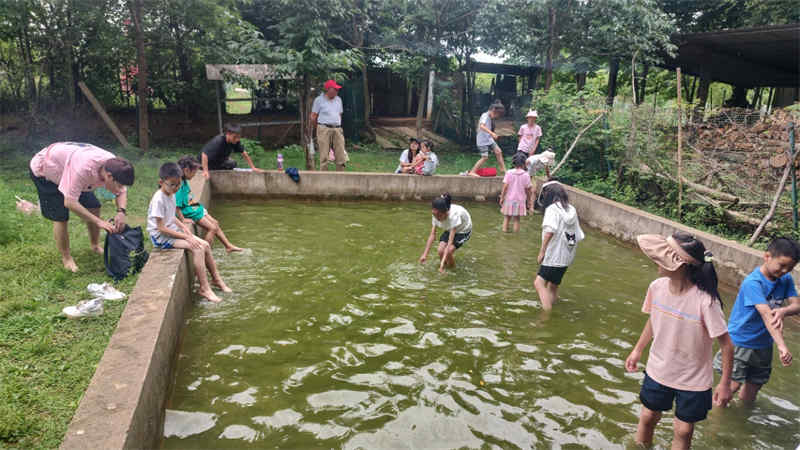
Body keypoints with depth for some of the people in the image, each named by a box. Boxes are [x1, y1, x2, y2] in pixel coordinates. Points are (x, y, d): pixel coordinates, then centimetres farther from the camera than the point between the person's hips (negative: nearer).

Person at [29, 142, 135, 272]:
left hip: (65, 167, 7)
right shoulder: (84, 169, -46)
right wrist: (98, 222, -43)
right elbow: (69, 202, -43)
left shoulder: (113, 165, -24)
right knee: (61, 217, -10)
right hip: (43, 170, -6)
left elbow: (122, 192, -8)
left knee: (93, 207, 1)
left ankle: (95, 246, 22)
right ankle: (66, 258, 9)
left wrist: (121, 212, -28)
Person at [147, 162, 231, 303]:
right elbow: (161, 228, -23)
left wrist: (183, 226, 1)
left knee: (205, 245, -1)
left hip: (173, 231, 9)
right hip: (161, 237, -9)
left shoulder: (172, 194, 5)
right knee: (197, 249, -23)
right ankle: (204, 288, -18)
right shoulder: (158, 199, -22)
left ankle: (216, 279, 12)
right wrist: (185, 237, -22)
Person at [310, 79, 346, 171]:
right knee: (324, 156, -5)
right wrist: (318, 128, 12)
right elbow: (313, 116, 4)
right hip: (324, 129, -4)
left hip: (337, 129, 5)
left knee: (341, 155, 0)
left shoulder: (338, 100, 15)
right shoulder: (319, 100, 0)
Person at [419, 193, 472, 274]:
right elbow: (432, 235, -19)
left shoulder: (454, 215, -41)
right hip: (449, 230, 5)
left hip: (463, 231, -5)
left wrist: (443, 262, -44)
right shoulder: (436, 215, -24)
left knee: (448, 251, -25)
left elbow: (450, 241, -41)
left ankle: (452, 267, 6)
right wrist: (425, 254, -24)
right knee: (440, 250, -18)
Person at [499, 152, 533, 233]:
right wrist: (529, 200, 10)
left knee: (506, 217, 13)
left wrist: (501, 197, -1)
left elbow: (505, 186, -9)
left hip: (509, 199, 1)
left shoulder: (509, 173, -6)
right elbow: (527, 189, -1)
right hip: (520, 200, -1)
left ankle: (504, 231, 13)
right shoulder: (526, 175, -7)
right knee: (517, 219, 9)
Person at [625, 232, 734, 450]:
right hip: (657, 371, 4)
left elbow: (726, 345, -18)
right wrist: (638, 350, 13)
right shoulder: (657, 287, -15)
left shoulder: (705, 301, -30)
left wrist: (725, 383, -12)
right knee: (647, 418, 19)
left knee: (683, 431, 12)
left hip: (693, 381, -4)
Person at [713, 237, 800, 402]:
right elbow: (767, 315, -33)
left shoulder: (786, 280, -1)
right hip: (739, 343, -6)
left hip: (763, 345, 6)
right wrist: (782, 346, -41)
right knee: (732, 386, -8)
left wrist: (783, 311, -34)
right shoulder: (753, 283, -23)